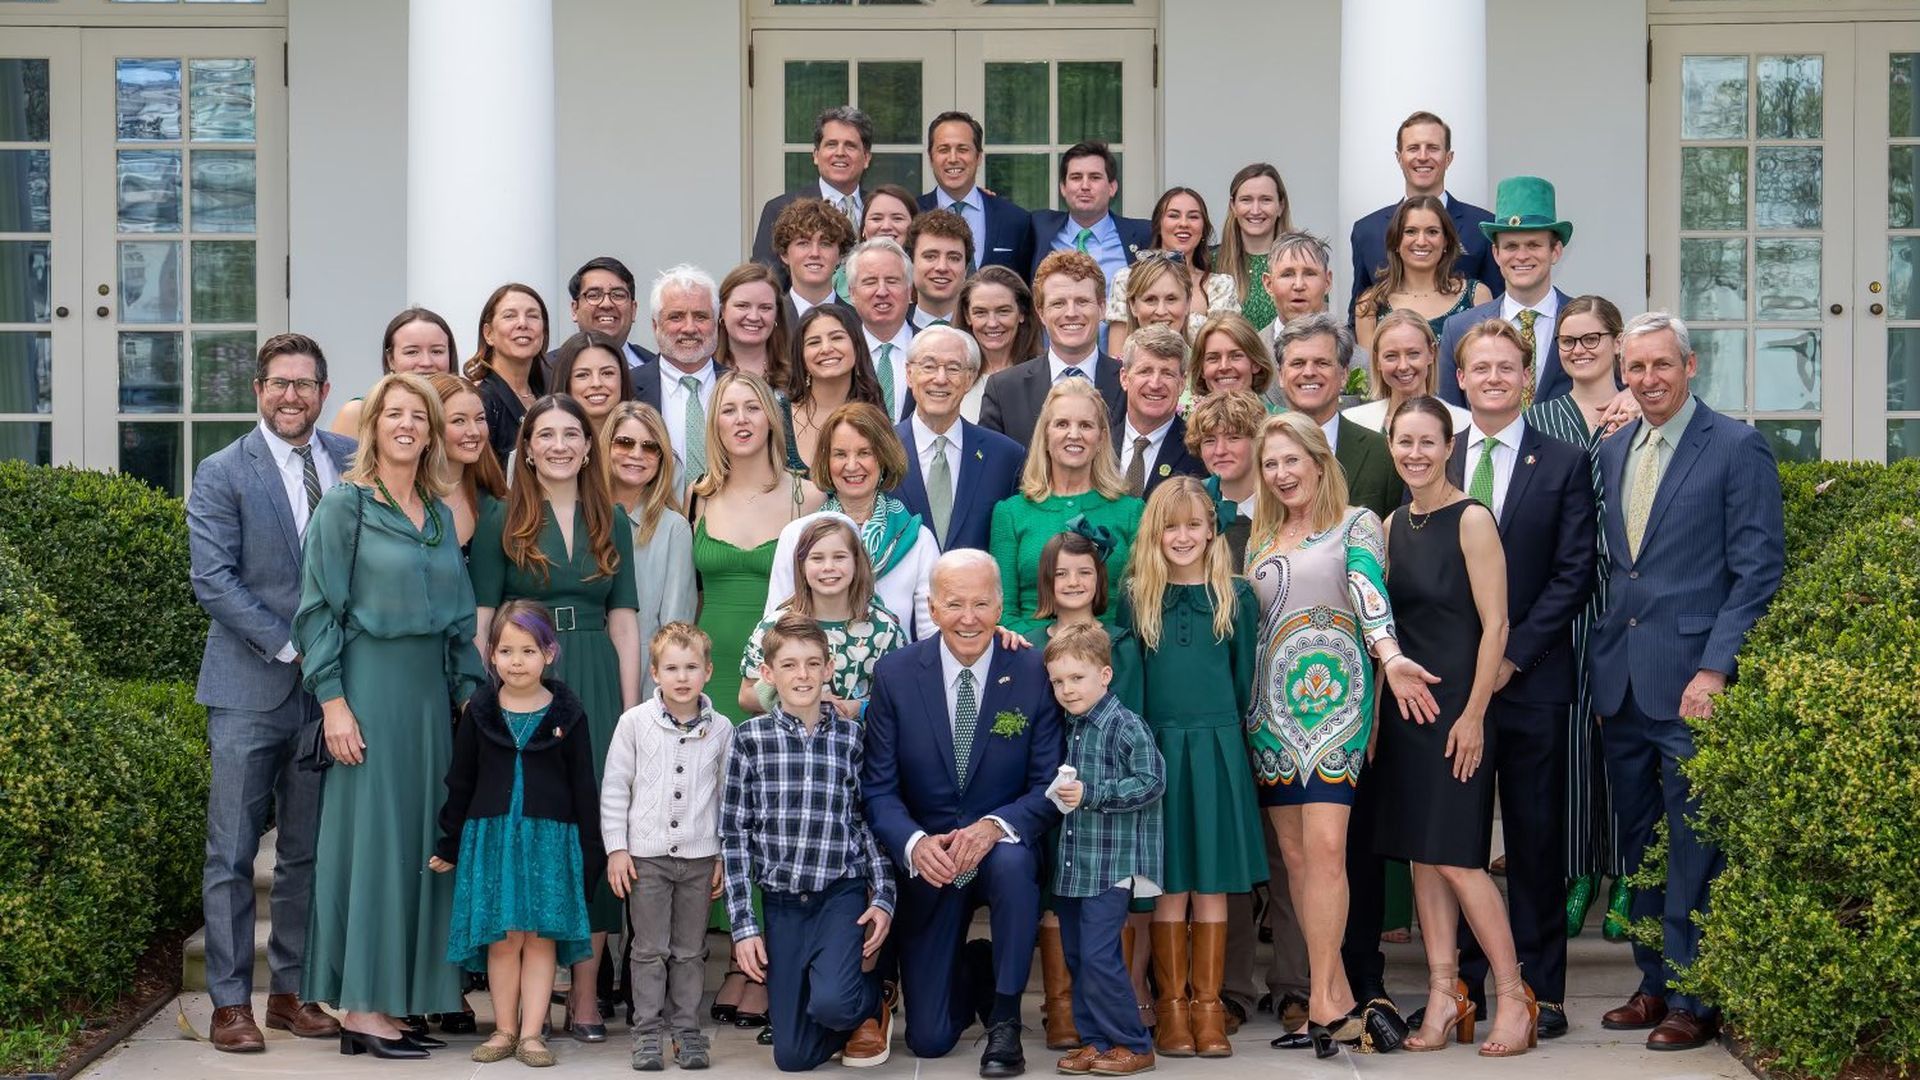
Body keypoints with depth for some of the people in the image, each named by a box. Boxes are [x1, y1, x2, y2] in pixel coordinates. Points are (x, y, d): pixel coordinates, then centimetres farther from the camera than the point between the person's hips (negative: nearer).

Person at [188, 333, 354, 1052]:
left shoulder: (352, 461, 8)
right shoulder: (222, 474, -2)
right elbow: (214, 580, -9)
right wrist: (289, 646, -13)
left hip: (327, 686, 4)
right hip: (249, 689, -3)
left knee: (307, 851, 10)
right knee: (233, 852, -1)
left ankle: (292, 992, 19)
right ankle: (230, 1003, 6)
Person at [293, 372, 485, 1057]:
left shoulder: (439, 515, 14)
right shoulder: (345, 506, -3)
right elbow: (318, 609, -8)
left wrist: (468, 691, 9)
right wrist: (333, 700, -15)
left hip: (431, 692, 6)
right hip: (371, 687, -6)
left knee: (421, 839, 6)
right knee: (369, 838, -4)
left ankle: (393, 1001, 13)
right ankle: (361, 1009, 1)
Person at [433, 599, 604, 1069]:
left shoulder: (567, 713, 0)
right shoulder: (480, 711, 3)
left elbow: (583, 786, 4)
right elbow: (460, 782, 9)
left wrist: (591, 852, 2)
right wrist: (449, 846, 9)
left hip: (550, 837, -1)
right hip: (490, 835, 1)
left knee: (540, 936, 0)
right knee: (501, 938, 2)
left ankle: (532, 1032, 7)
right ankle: (504, 1029, 13)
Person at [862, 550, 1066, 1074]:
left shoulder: (1035, 673, -10)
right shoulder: (895, 675, -8)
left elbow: (1048, 786, -10)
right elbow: (878, 788, -7)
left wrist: (995, 826, -30)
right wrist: (914, 843, -27)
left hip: (1003, 848, -1)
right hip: (927, 864, 1)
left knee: (1013, 861, -40)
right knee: (928, 1040, 0)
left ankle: (1005, 1020, -17)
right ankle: (973, 973, 38)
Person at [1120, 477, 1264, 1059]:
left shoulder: (1236, 595, 4)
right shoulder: (1136, 596, 4)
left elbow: (1244, 677, 8)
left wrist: (1234, 731, 4)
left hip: (1217, 747, 0)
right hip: (1154, 747, 0)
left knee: (1211, 883, 4)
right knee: (1168, 885, 3)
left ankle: (1208, 1006, 10)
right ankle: (1171, 1006, 10)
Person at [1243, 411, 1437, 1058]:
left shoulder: (1355, 525, 4)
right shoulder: (1261, 540, 19)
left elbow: (1370, 593, -12)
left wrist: (1390, 657, -30)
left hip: (1333, 694, -6)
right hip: (1272, 704, 6)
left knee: (1325, 845, -16)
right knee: (1294, 854, 2)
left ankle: (1322, 1000, -13)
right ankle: (1338, 1001, 8)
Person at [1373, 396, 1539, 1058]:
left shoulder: (1471, 519, -9)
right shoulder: (1393, 525, 11)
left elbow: (1494, 624, -12)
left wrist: (1473, 714, -16)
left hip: (1457, 706, -7)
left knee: (1455, 858, -8)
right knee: (1420, 854, 6)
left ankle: (1515, 999, 2)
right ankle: (1444, 998, 11)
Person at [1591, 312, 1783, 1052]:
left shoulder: (1737, 448, -5)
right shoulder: (1610, 453, 13)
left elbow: (1758, 571, -8)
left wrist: (1715, 670, -15)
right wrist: (1601, 664, 9)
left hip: (1690, 679, -6)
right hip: (1620, 682, 6)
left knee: (1693, 845, -1)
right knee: (1639, 844, 12)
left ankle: (1695, 999, 8)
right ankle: (1655, 984, 22)